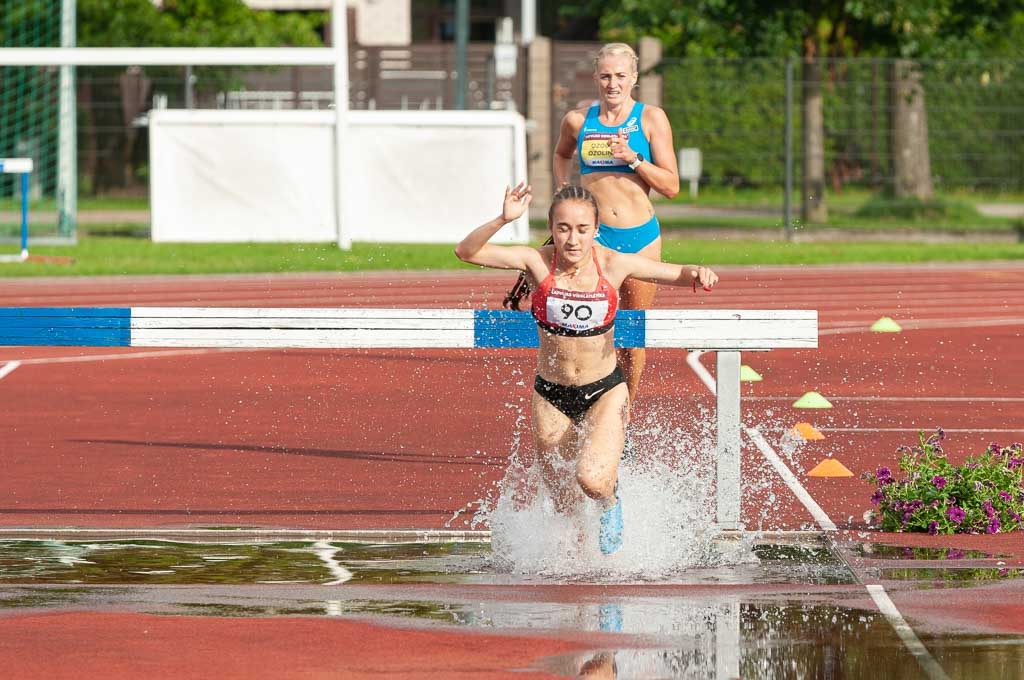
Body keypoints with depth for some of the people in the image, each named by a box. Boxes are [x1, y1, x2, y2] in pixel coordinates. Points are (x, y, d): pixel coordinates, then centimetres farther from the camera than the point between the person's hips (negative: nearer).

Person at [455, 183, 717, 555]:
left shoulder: (614, 264, -14)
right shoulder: (537, 261, -14)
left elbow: (678, 274, -4)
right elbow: (466, 251, -21)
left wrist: (698, 273, -27)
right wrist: (502, 220, -38)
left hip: (605, 391, -2)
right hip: (551, 395, 2)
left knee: (592, 480, -25)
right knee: (564, 505, 13)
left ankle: (611, 499, 12)